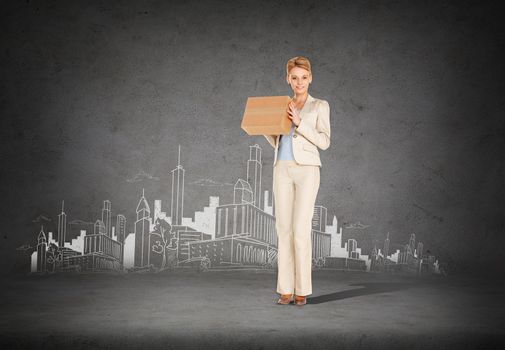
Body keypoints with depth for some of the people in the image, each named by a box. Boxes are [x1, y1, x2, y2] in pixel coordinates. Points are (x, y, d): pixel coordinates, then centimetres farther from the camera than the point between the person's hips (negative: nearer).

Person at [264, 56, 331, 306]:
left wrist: (299, 122, -16)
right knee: (284, 230, 0)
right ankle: (286, 290, 5)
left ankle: (302, 290, -1)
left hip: (307, 170, -4)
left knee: (301, 230, -10)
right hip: (282, 170, 4)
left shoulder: (320, 106, 4)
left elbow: (324, 142, -6)